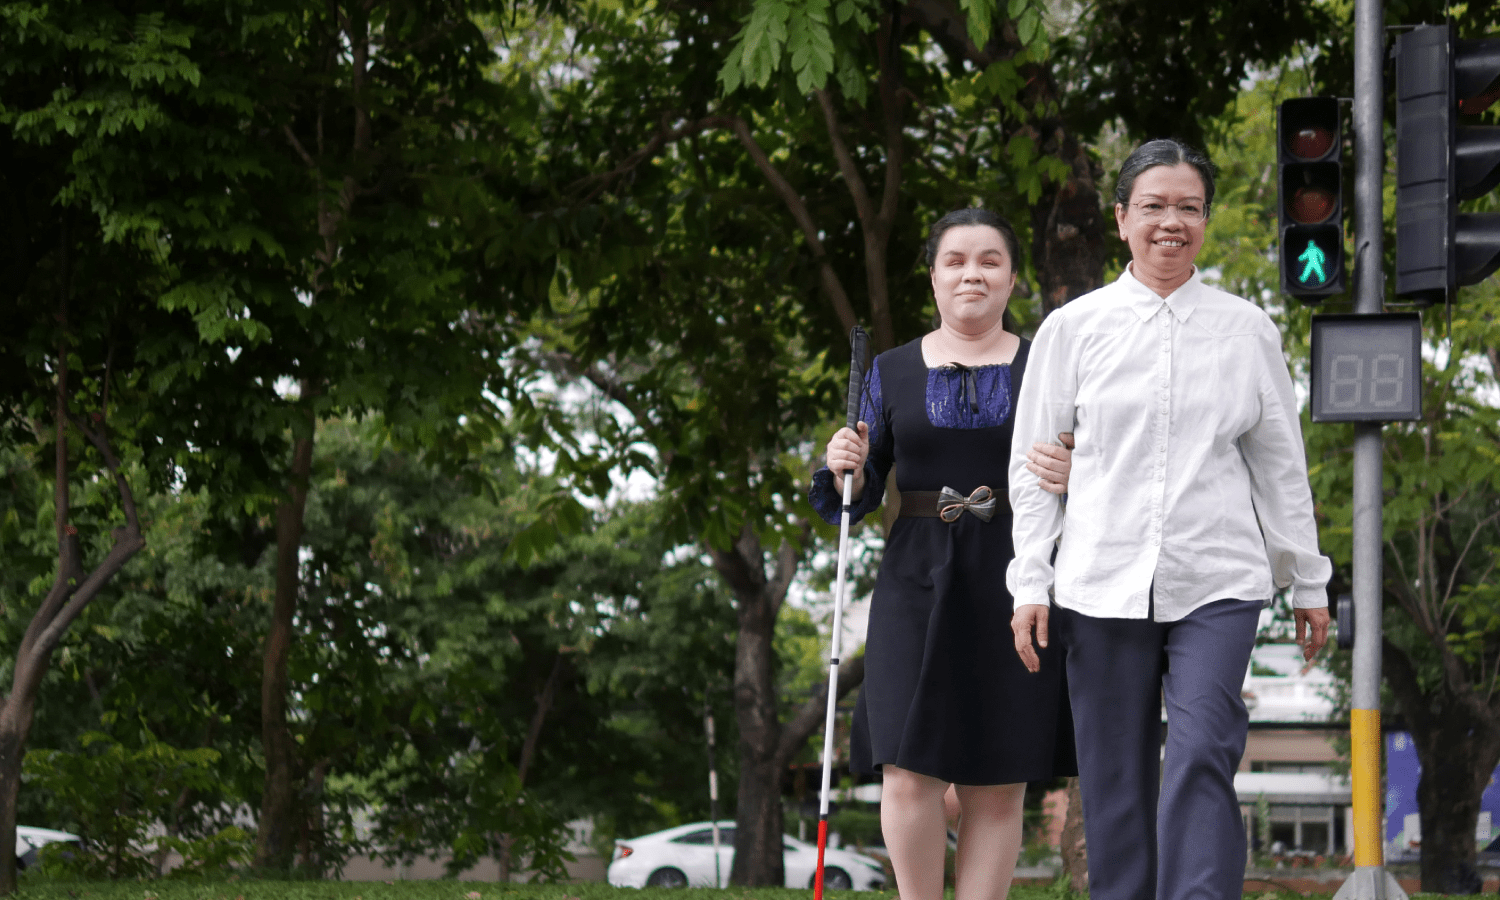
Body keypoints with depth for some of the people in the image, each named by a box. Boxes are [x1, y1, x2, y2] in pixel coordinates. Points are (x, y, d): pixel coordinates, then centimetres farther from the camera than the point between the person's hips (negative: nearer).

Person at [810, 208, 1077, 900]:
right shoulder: (893, 373, 10)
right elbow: (857, 498, 11)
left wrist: (1072, 478, -17)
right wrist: (843, 468, -11)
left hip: (1014, 586, 0)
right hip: (919, 584, 0)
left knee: (997, 782, -1)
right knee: (909, 771, -10)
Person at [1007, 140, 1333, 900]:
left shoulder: (1247, 331, 8)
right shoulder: (1073, 328, 6)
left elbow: (1280, 465, 14)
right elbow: (1033, 464, 8)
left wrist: (1308, 582, 15)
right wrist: (1030, 582, 2)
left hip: (1216, 585, 0)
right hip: (1101, 582, 1)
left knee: (1202, 761, -14)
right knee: (1115, 779, 3)